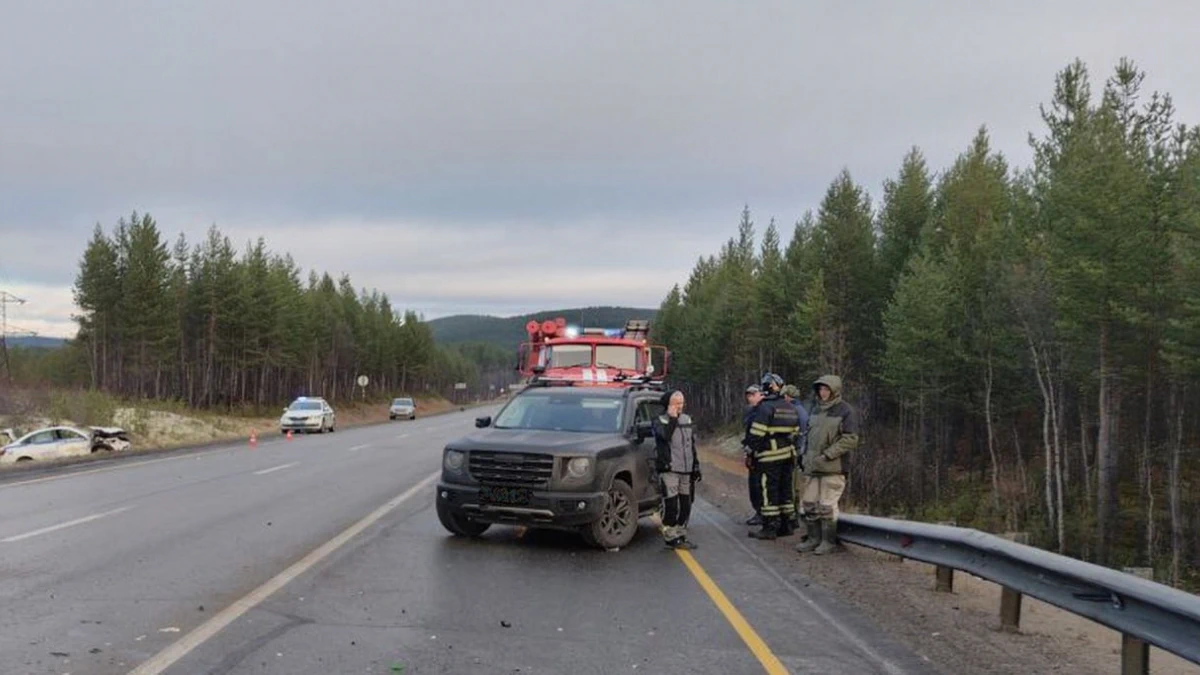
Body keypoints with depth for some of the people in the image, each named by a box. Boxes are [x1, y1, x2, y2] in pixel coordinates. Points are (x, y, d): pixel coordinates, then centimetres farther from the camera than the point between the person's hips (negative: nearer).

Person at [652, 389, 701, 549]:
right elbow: (665, 436, -25)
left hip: (686, 470, 6)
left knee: (686, 505, 10)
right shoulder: (660, 421, -4)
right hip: (669, 470, -6)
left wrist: (696, 467, 15)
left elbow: (692, 446, 18)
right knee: (671, 505, -9)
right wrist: (672, 418, -18)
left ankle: (681, 535, 21)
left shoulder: (688, 420, 14)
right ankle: (670, 537, 0)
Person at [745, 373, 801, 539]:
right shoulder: (790, 408, 13)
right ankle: (786, 524, 20)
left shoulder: (765, 407, -12)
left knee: (769, 491, -3)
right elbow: (795, 431, 16)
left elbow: (757, 433, -16)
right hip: (787, 455, 8)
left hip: (770, 457, -8)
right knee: (785, 489, 14)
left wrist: (753, 450, -5)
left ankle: (769, 528, -1)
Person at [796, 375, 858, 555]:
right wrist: (806, 455, 12)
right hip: (812, 467, 7)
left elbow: (850, 439, -14)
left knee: (827, 506, -2)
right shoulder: (816, 409, 14)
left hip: (833, 468, -7)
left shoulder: (846, 411, -8)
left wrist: (826, 455, -17)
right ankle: (813, 538, 21)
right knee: (808, 504, 10)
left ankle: (829, 542, 10)